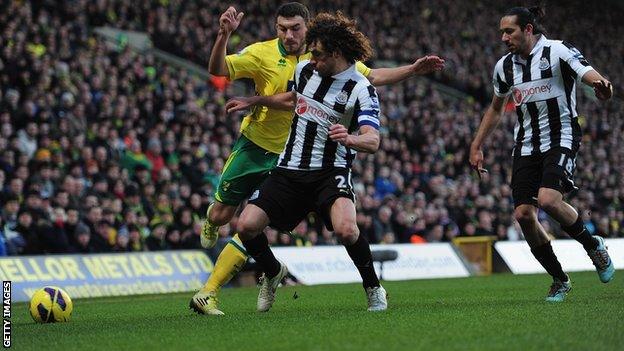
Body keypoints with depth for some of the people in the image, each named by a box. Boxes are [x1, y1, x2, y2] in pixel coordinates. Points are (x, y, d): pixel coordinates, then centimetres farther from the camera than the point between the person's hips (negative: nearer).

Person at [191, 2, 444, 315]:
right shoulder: (263, 54, -12)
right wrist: (223, 35, -38)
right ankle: (210, 221, 47)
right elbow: (217, 69, -21)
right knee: (221, 214, 5)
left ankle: (208, 294, -1)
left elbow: (373, 76, 3)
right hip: (253, 145, -1)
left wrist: (413, 69, -8)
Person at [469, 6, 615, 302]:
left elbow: (589, 75, -26)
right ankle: (559, 280, 10)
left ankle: (593, 245, 2)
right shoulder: (505, 66, 8)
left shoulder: (558, 52, -10)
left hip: (561, 140, -6)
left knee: (548, 200, -27)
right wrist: (476, 147, 20)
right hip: (526, 146, 6)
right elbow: (496, 108, 23)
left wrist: (600, 85, -50)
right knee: (523, 214, -7)